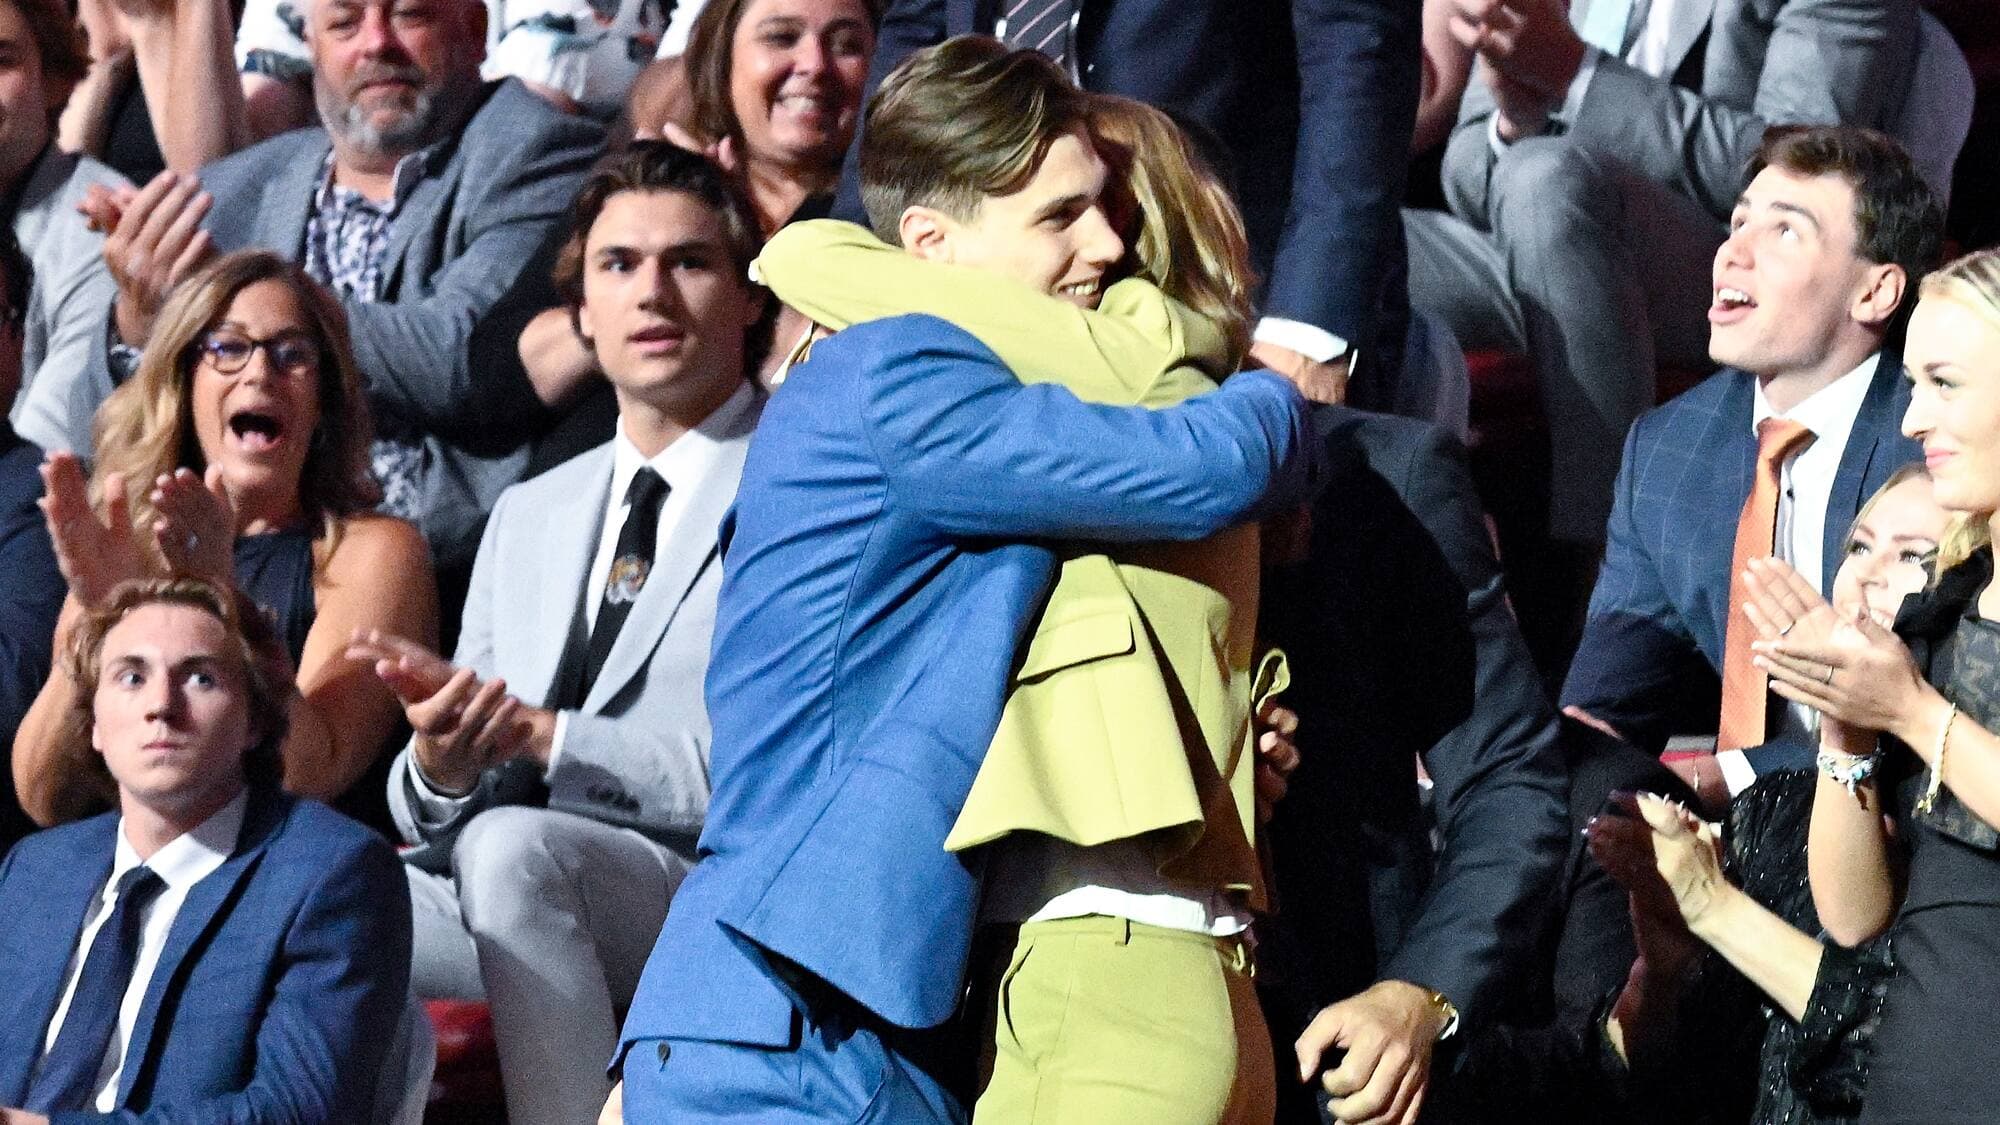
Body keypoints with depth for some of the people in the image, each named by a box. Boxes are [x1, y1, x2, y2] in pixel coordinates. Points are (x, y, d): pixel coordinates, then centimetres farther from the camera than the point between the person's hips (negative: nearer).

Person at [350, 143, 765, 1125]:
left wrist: (541, 737, -16)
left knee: (511, 848, -35)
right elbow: (429, 819, 19)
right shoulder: (527, 517, 25)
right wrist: (439, 765, -7)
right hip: (507, 898, 5)